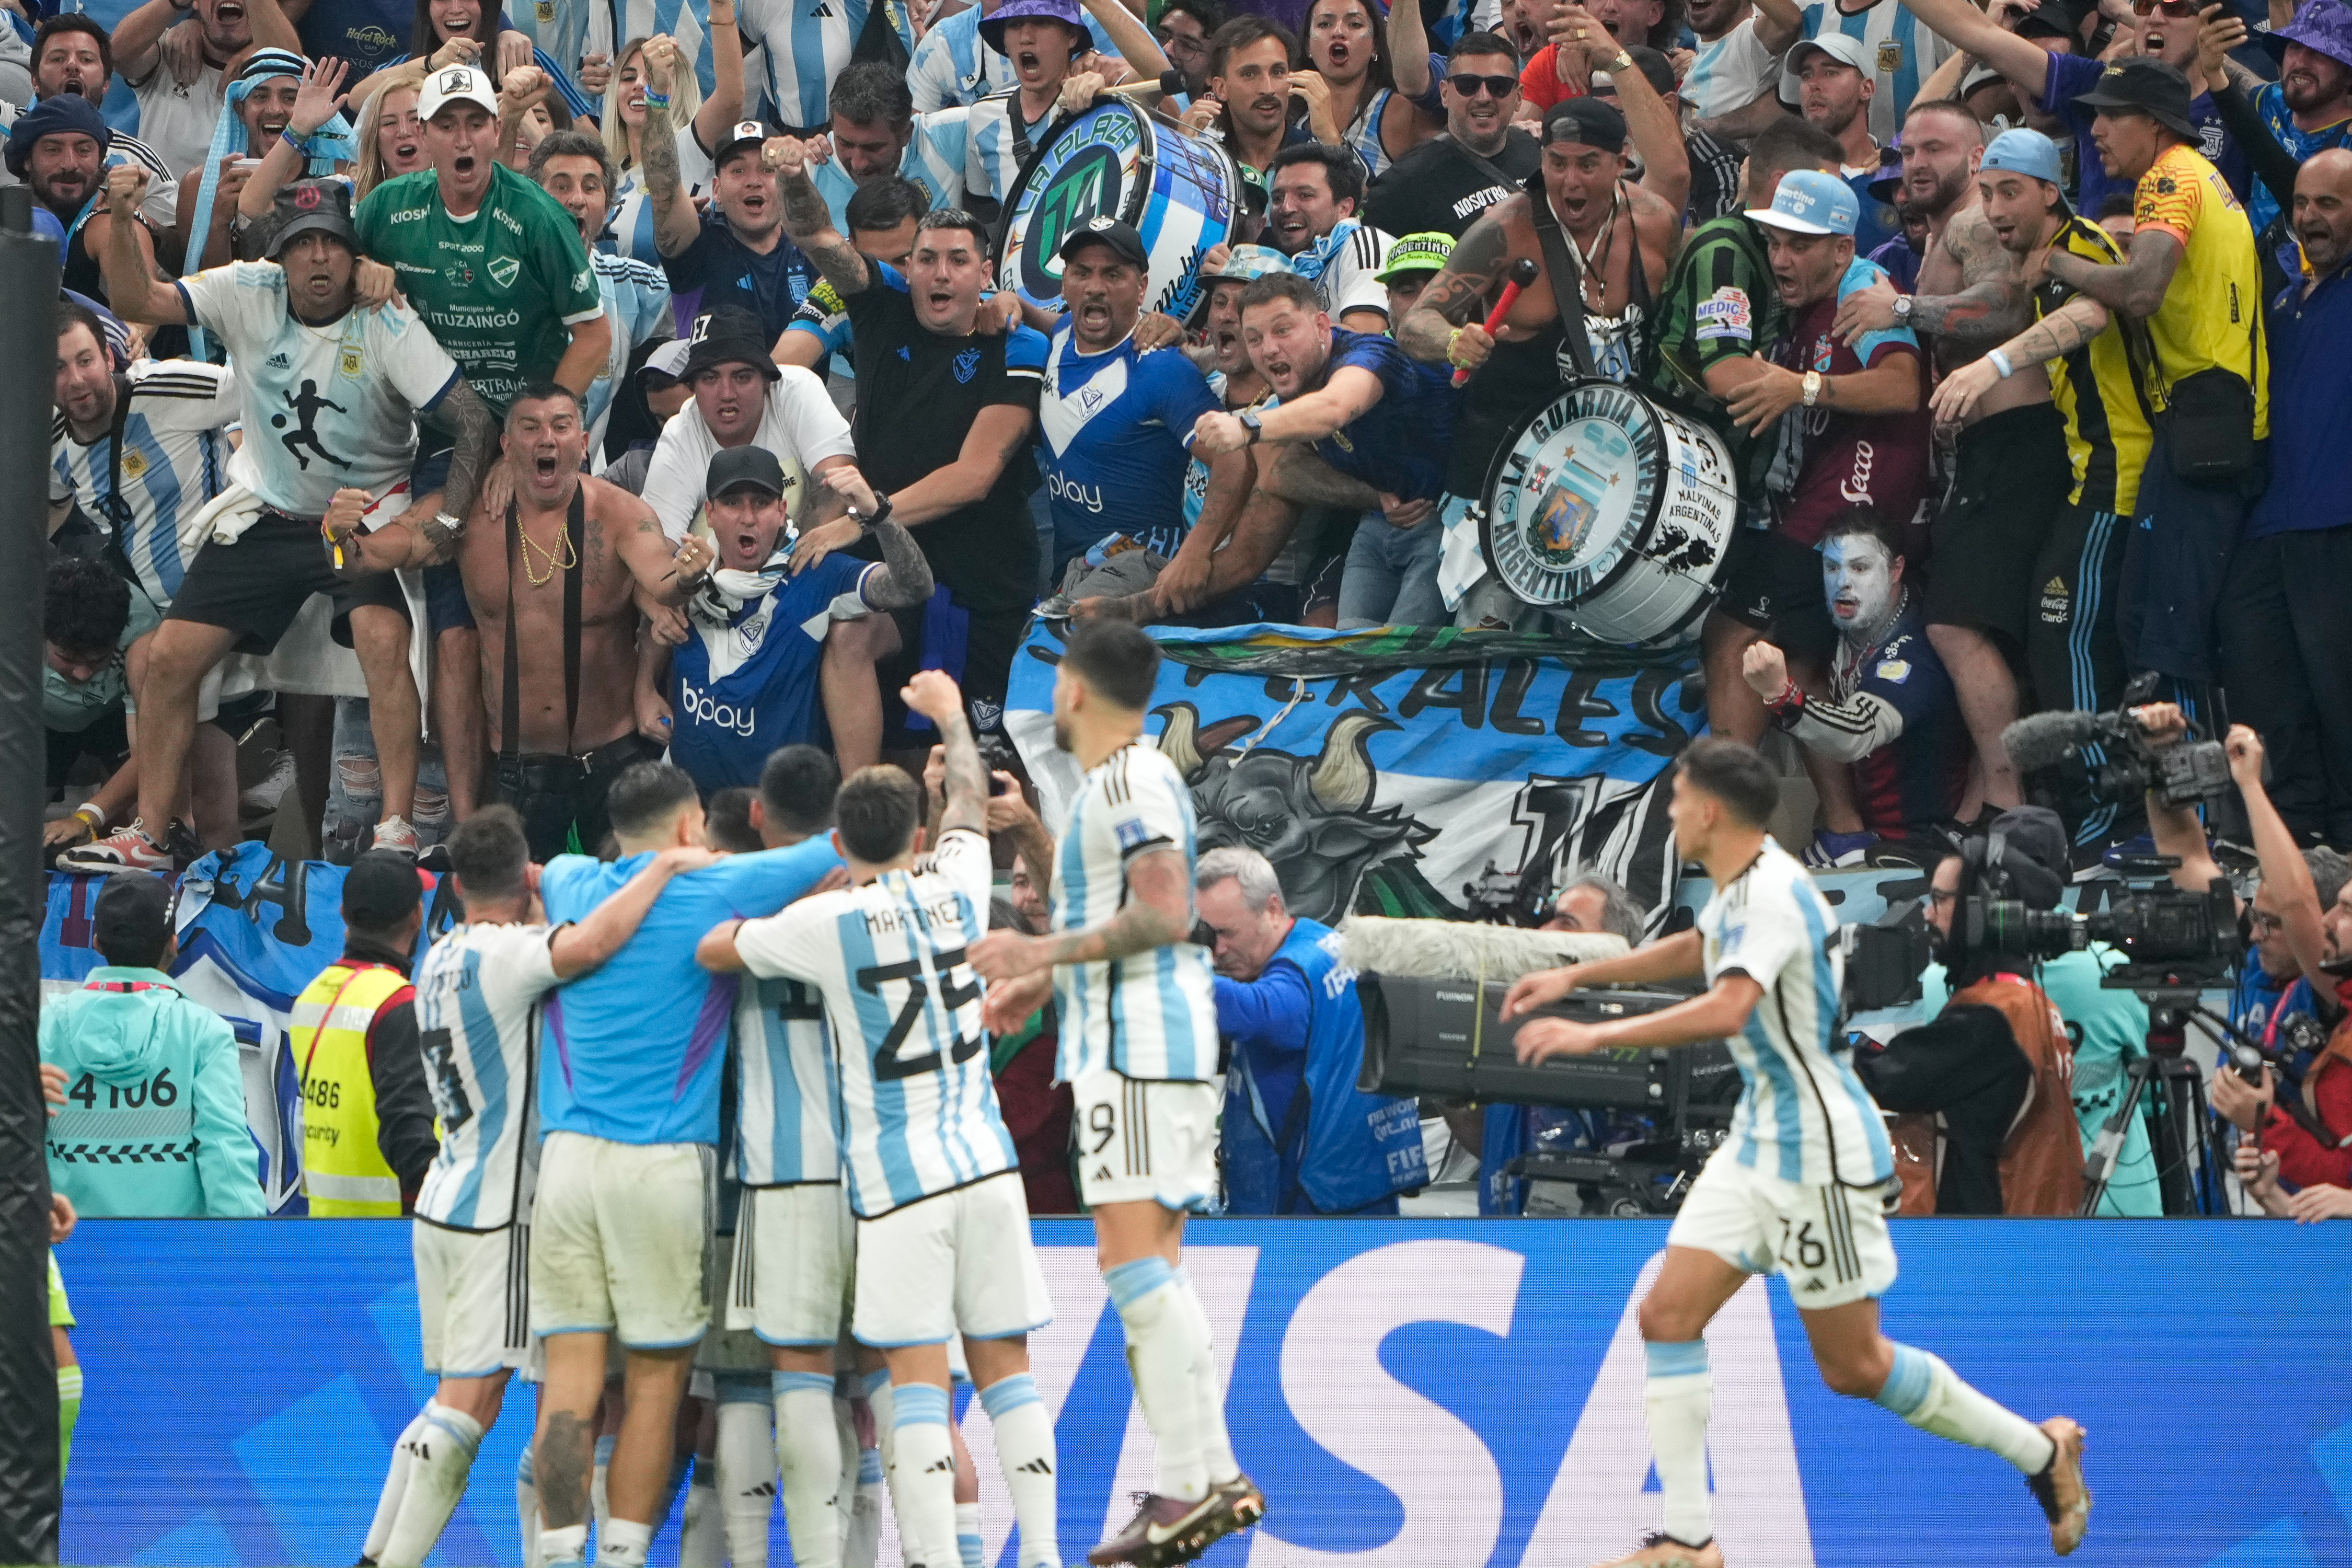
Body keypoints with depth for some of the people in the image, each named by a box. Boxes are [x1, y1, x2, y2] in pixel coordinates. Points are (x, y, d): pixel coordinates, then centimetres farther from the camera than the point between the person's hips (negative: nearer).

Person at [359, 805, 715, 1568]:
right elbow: (589, 945, -32)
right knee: (470, 1404, -8)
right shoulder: (502, 954, -13)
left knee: (457, 1399, 14)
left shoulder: (441, 958, 14)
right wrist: (666, 867, -22)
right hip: (497, 1211, -9)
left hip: (442, 1201, 9)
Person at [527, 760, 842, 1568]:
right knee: (656, 1380, 1)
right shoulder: (718, 889, 1)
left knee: (571, 1375, 0)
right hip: (663, 1160, -4)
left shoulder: (570, 885, 14)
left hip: (566, 1157, 4)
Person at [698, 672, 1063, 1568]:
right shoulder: (956, 890, 5)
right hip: (986, 1161, 4)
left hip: (898, 1182, -4)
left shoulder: (826, 923, -8)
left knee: (918, 1378, -6)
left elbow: (711, 951, 5)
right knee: (1005, 1367, 7)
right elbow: (971, 804, 26)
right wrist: (950, 717, 45)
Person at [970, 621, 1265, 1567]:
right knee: (1153, 1267, 11)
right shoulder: (1134, 780, 21)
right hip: (1146, 1041, 11)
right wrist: (1042, 983, 30)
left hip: (1133, 1049, -11)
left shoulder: (1128, 782, -12)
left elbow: (1166, 916, -22)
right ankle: (1217, 1478, 10)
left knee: (1134, 1260, -14)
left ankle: (1186, 1490, -19)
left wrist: (1045, 952, -18)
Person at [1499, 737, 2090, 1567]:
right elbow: (1696, 949, 32)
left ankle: (2040, 1452, 18)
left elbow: (1727, 1009, -39)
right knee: (1668, 1318, -3)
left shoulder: (1773, 895, -22)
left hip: (1819, 1155, -9)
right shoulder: (1739, 889, 8)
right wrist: (1575, 976, 27)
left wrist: (1596, 1035, -38)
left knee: (1854, 1367, 0)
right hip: (1759, 1142, 9)